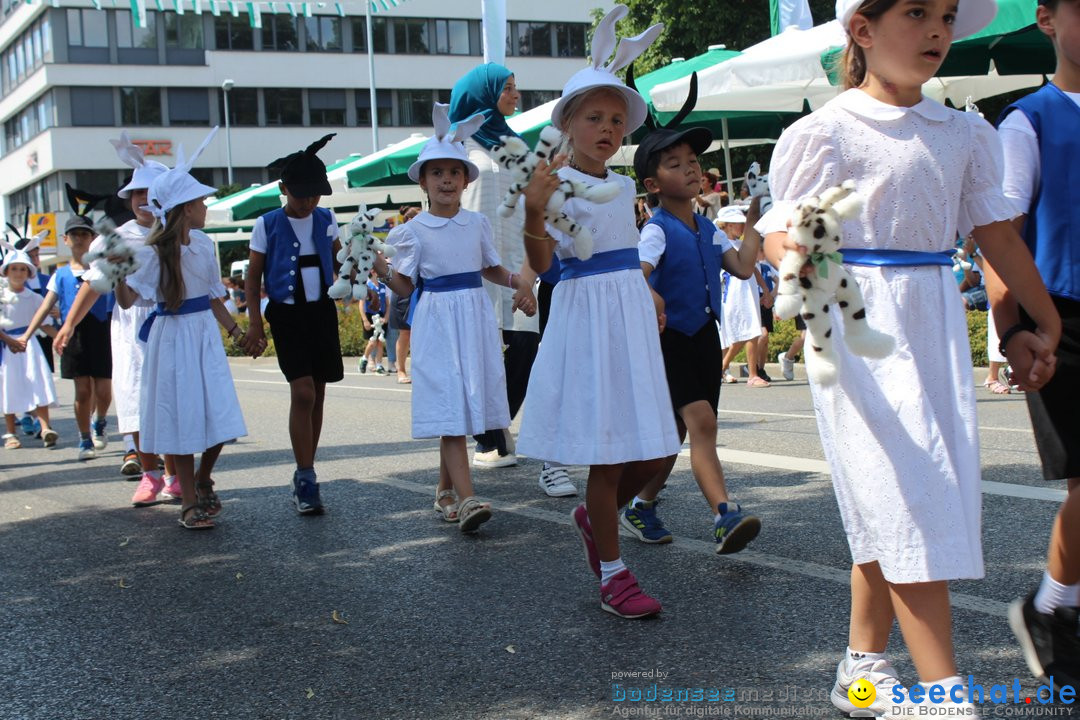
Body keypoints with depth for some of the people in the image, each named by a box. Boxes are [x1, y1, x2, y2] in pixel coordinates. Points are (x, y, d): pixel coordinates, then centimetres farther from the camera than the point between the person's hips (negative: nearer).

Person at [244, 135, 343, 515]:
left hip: (323, 312, 4)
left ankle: (305, 477, 19)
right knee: (302, 392, -14)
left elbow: (340, 262, 23)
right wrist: (255, 321, -5)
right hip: (287, 314, -4)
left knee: (317, 394, 7)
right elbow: (253, 276, 1)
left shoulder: (326, 220, 6)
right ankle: (305, 479, -8)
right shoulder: (267, 225, -4)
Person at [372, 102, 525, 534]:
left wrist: (516, 280, 2)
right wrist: (381, 269, -17)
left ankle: (446, 489, 23)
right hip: (437, 320, -4)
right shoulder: (414, 230, -1)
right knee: (449, 407, -11)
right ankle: (466, 499, -17)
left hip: (475, 319, 4)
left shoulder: (477, 223, 8)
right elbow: (404, 286, 1)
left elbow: (490, 268, 19)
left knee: (464, 407, 7)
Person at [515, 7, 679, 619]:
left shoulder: (624, 186, 13)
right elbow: (540, 263, -18)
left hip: (633, 314, 7)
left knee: (653, 450, 6)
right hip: (586, 315, -7)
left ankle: (594, 517, 32)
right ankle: (612, 575, 9)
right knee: (606, 452, -3)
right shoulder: (557, 185, -8)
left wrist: (651, 297, 19)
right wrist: (533, 211, -34)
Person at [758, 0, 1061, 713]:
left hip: (936, 323, 6)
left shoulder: (963, 134, 12)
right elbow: (779, 230, -10)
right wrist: (797, 257, -33)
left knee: (893, 508, 9)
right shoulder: (829, 130, -6)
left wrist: (1046, 321, 21)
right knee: (908, 496, -11)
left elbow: (995, 230, 17)